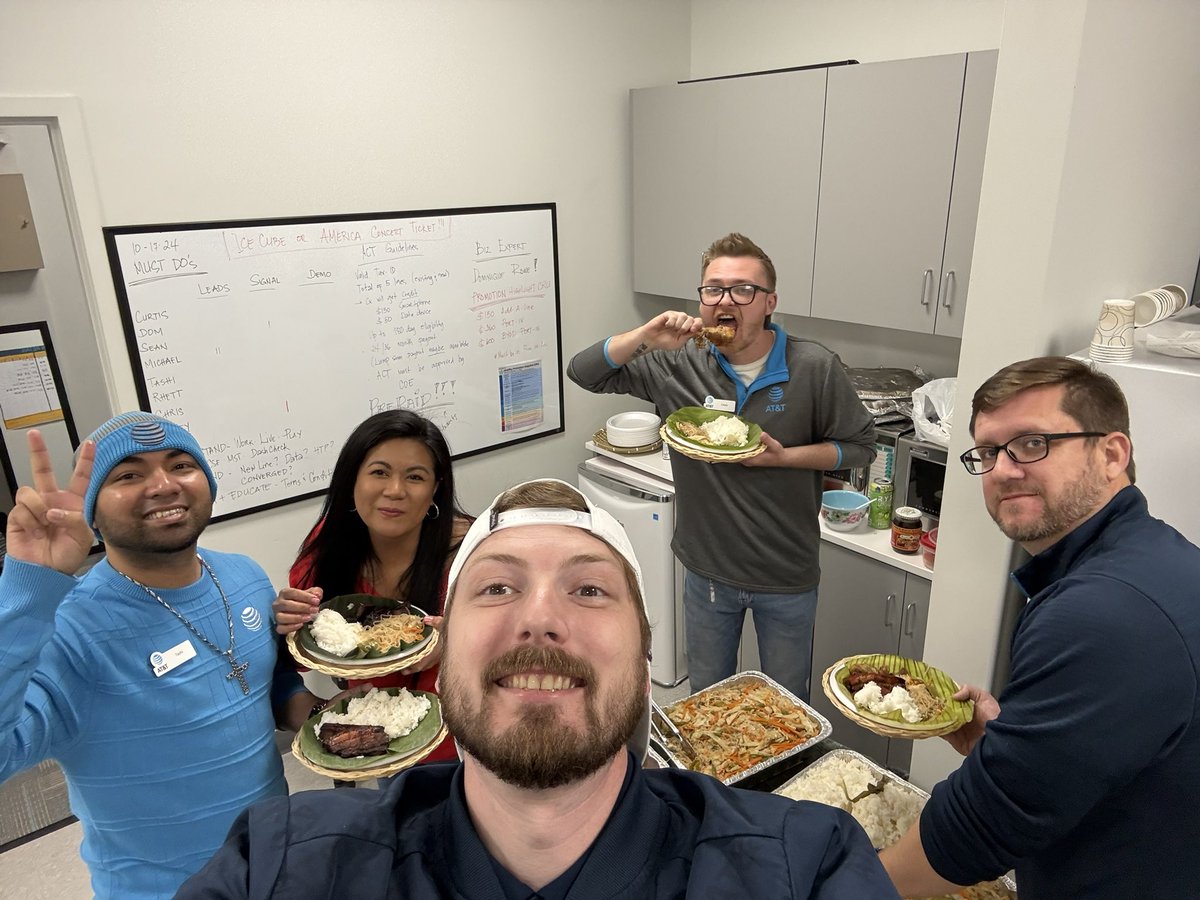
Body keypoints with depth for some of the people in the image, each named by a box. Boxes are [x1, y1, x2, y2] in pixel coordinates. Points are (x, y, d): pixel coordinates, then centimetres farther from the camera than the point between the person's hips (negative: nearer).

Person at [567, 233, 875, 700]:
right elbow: (583, 372, -7)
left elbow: (860, 445, -5)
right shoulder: (679, 364, -11)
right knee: (707, 697, 25)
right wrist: (645, 337, -24)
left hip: (788, 578, -1)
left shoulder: (815, 368, -16)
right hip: (707, 571, 2)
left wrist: (784, 456, -21)